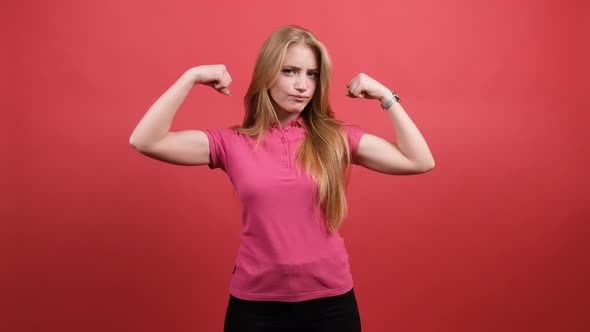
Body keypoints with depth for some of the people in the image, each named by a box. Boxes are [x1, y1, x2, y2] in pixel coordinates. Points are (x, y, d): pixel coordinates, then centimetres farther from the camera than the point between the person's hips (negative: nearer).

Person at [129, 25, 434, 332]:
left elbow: (421, 162, -6)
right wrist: (191, 77, -11)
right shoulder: (231, 143, -4)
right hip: (254, 303, 0)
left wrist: (385, 96, -8)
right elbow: (145, 142, -11)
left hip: (329, 300, 1)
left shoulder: (338, 138, -2)